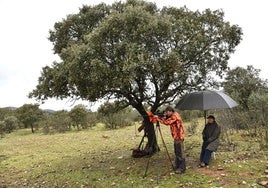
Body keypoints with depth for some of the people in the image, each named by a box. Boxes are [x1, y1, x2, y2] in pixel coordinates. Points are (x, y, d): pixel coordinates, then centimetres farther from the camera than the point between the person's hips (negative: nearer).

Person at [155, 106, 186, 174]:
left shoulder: (175, 116, -16)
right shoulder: (171, 116, 15)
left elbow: (166, 122, -23)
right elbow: (165, 120, 13)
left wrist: (158, 118, -16)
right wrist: (159, 117, -3)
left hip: (179, 136, -10)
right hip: (176, 136, 10)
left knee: (180, 152, -5)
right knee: (177, 152, 17)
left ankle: (182, 168, 1)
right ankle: (177, 166, 27)